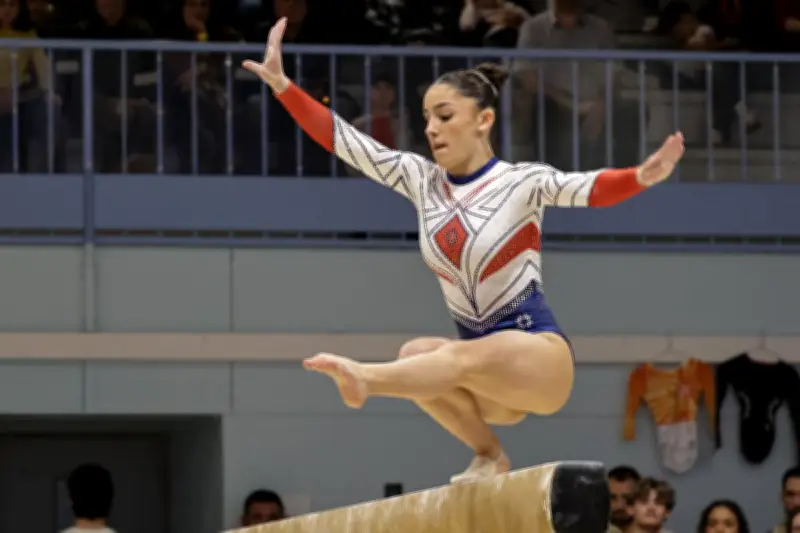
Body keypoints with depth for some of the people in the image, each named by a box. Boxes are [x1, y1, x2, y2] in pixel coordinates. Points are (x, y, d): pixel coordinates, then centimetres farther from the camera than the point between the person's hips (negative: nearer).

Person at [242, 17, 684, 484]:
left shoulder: (519, 181, -6)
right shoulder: (422, 180, 8)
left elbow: (590, 188, -23)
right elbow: (340, 139, 4)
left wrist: (640, 178, -45)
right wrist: (281, 85, -6)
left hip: (540, 357, -5)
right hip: (486, 374, 5)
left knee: (460, 359, -36)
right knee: (417, 356, -27)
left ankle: (364, 378, -63)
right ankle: (489, 454, -11)